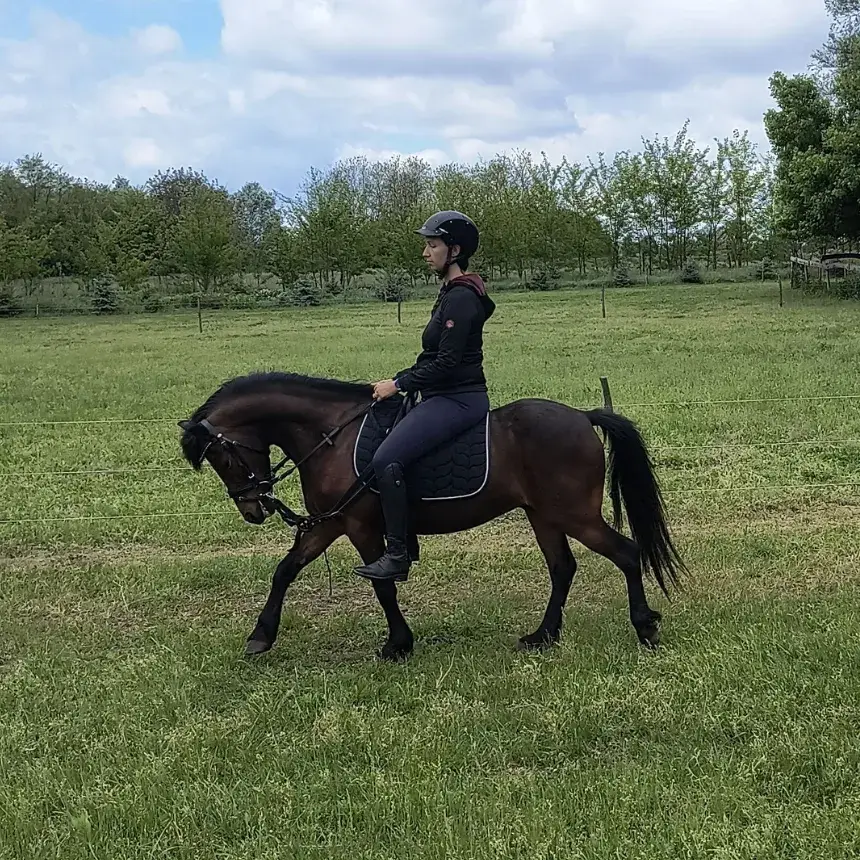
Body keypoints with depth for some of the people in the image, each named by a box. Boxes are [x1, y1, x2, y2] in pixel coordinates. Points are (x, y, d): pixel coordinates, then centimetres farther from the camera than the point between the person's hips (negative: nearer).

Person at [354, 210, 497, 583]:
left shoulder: (461, 298, -16)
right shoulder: (452, 292, 16)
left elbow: (447, 363, -22)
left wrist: (399, 384, -15)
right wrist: (397, 380, 14)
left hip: (457, 399, -11)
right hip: (445, 397, 11)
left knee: (386, 458, -24)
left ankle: (398, 556, -18)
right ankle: (399, 541, 23)